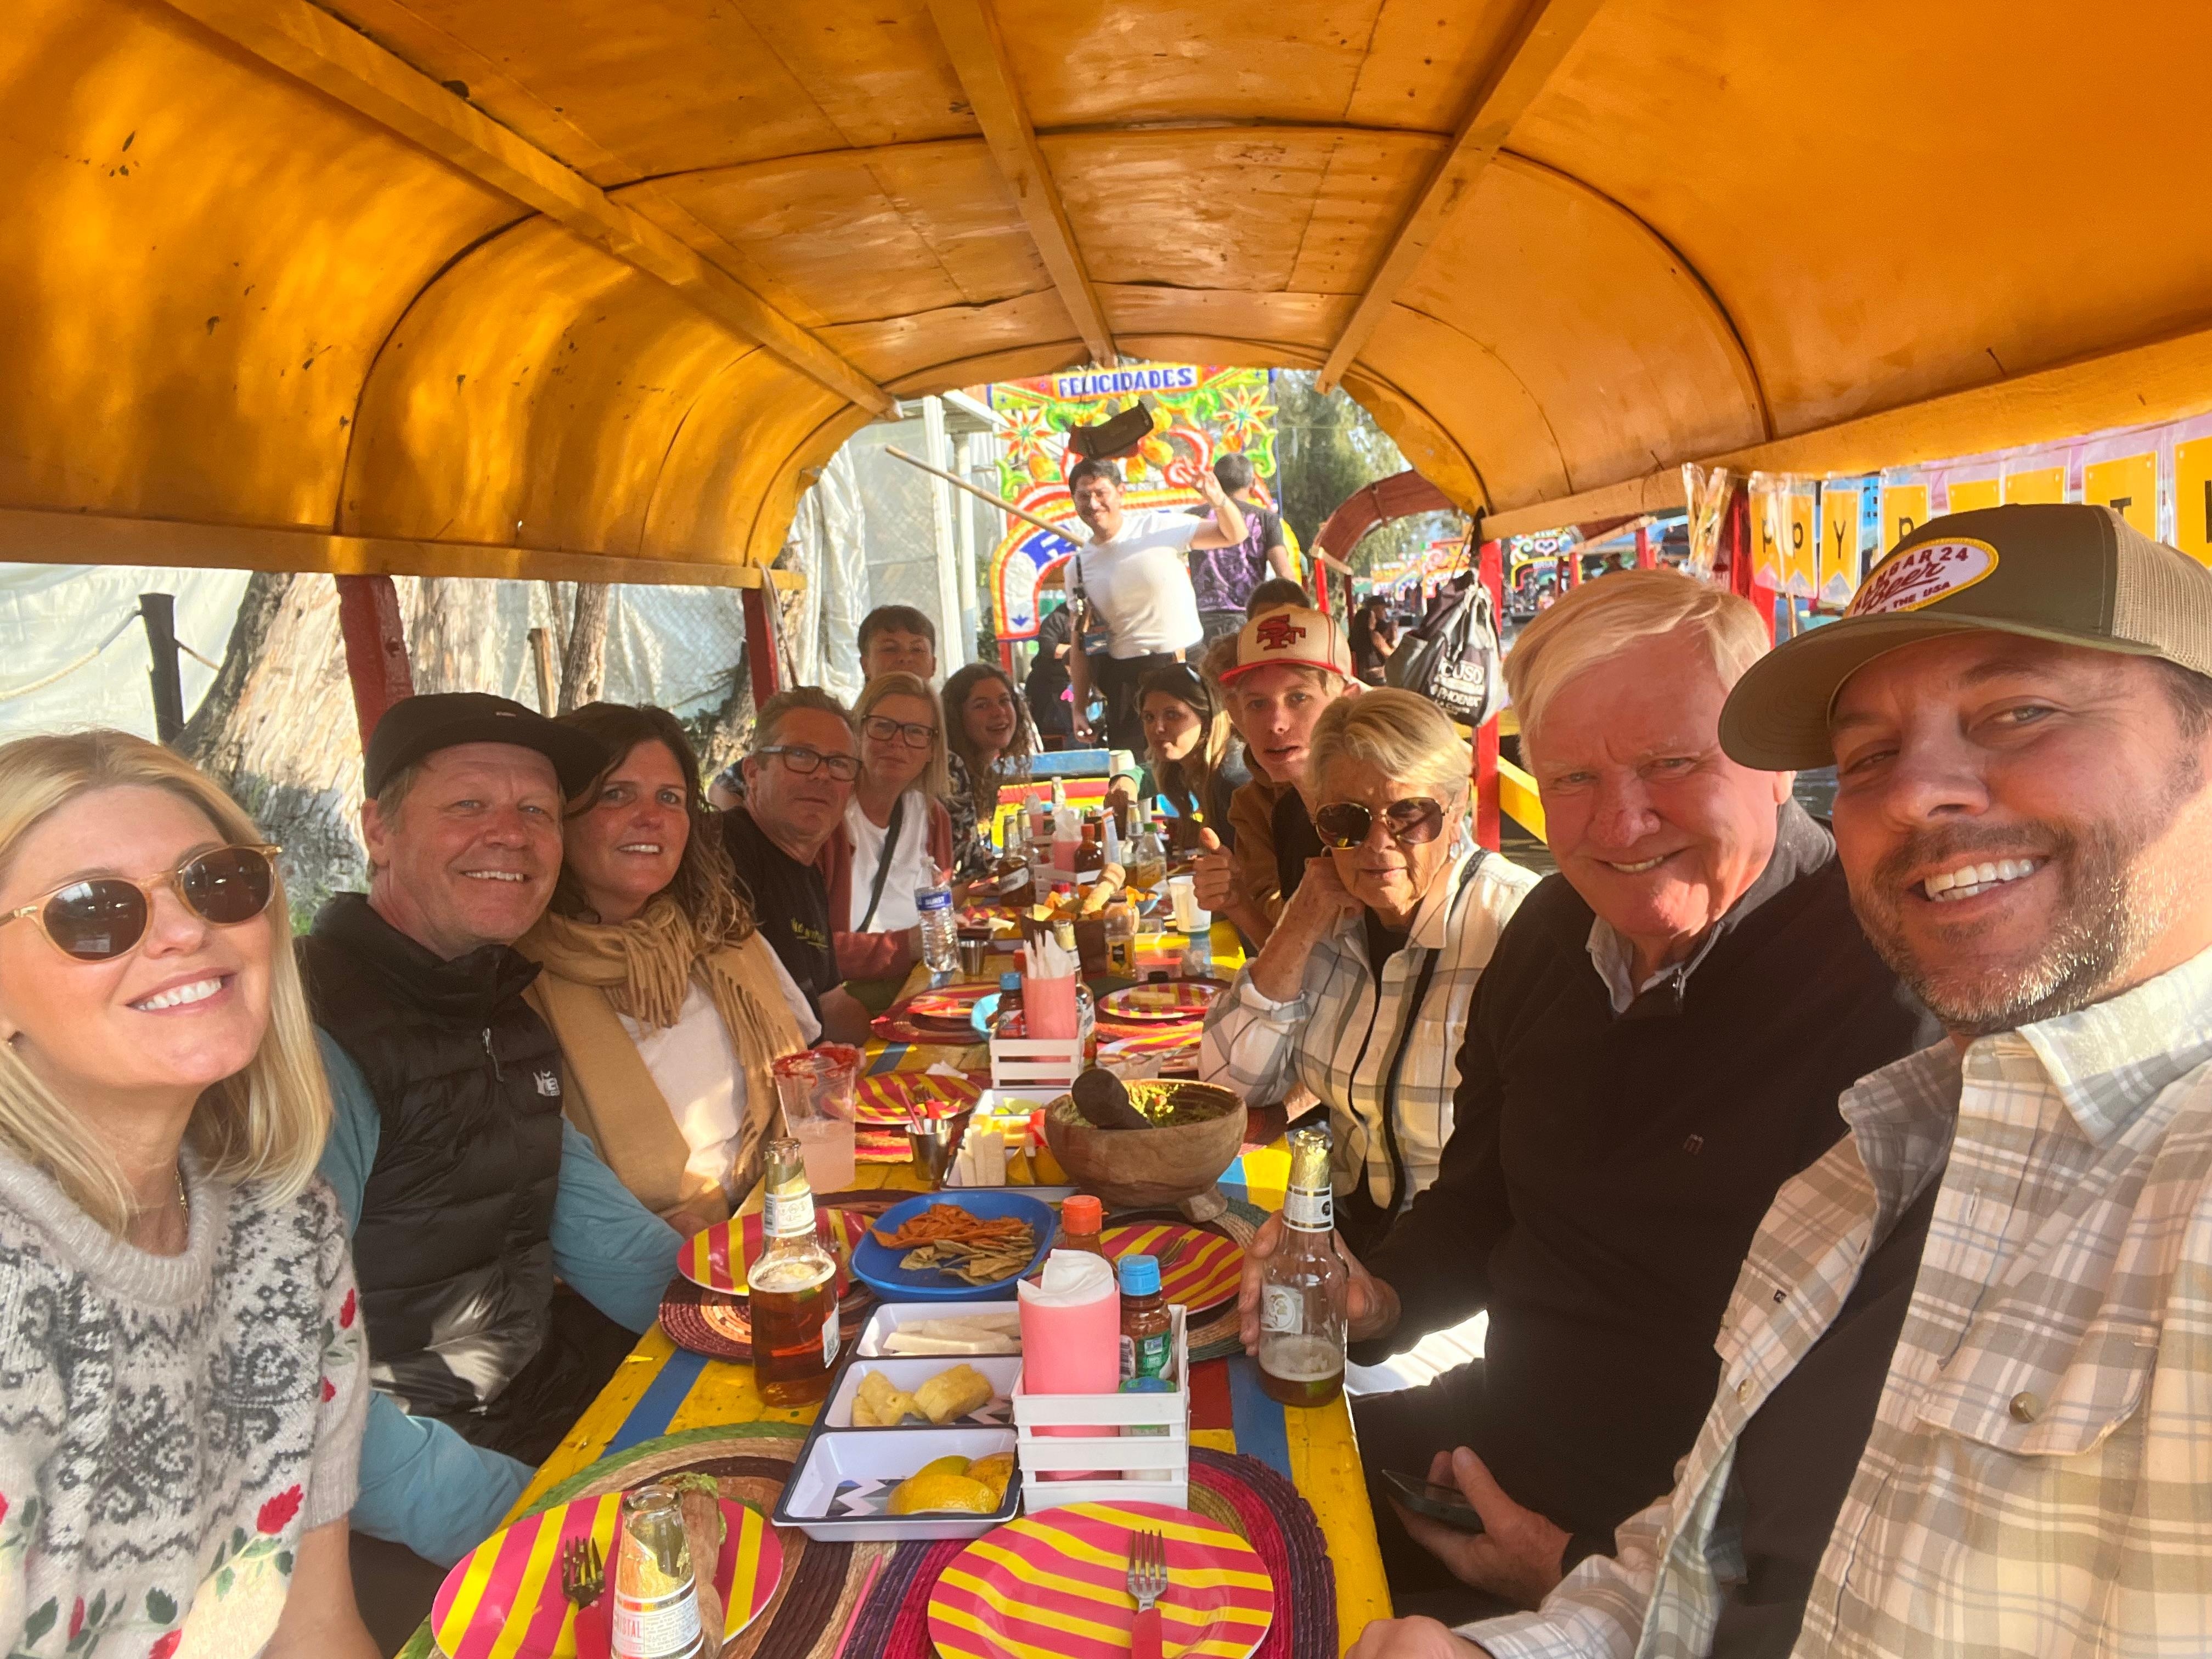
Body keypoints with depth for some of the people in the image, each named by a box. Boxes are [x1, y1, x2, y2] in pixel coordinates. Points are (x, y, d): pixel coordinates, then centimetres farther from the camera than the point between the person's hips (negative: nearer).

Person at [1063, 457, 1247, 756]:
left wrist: (1219, 501, -24)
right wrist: (1079, 709, 6)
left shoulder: (1159, 527, -3)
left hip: (1187, 665, -2)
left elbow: (1234, 536, -3)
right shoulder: (1078, 567, 5)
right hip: (1126, 679, 2)